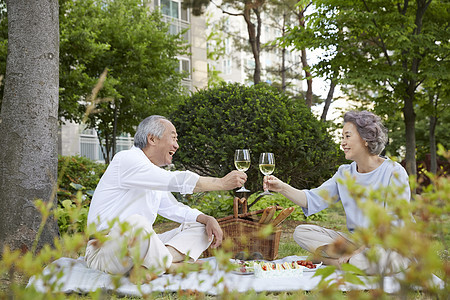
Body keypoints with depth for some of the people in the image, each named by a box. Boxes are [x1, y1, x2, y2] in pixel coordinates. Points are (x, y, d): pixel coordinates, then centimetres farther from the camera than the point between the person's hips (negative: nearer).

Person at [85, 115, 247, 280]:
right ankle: (172, 266, -18)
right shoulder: (126, 159, -11)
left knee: (200, 226, 2)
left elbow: (173, 208, 22)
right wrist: (222, 183, -15)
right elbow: (177, 181, -21)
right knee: (135, 222, -41)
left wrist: (208, 219, 3)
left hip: (141, 245, 9)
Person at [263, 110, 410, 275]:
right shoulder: (345, 173, 10)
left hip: (388, 245, -6)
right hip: (355, 241, 6)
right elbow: (314, 200, 3)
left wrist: (360, 247, -20)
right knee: (301, 232, -9)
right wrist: (283, 188, -12)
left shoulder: (393, 172, -9)